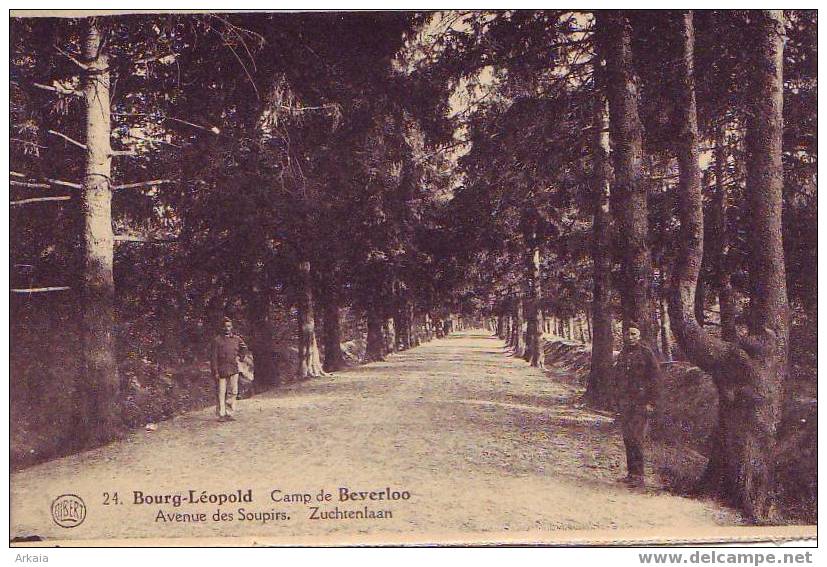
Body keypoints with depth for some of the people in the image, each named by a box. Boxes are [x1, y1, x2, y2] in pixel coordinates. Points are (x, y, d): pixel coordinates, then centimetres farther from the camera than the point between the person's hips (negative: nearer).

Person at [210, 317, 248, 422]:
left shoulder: (236, 339, 10)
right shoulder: (217, 340, -2)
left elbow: (242, 351, 20)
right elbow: (213, 357, -5)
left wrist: (243, 348, -4)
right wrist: (215, 372, -11)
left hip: (233, 370, 4)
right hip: (221, 371, -4)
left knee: (233, 392, 3)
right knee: (221, 393, -1)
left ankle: (229, 413, 10)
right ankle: (221, 414, 5)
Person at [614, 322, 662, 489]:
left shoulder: (646, 353, -6)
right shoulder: (622, 354, 14)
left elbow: (655, 378, -8)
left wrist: (651, 402, -14)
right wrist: (621, 399, 16)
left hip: (641, 403, -7)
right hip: (625, 402, 7)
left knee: (636, 438, -11)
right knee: (627, 438, 9)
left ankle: (639, 477, -7)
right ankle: (631, 473, 17)